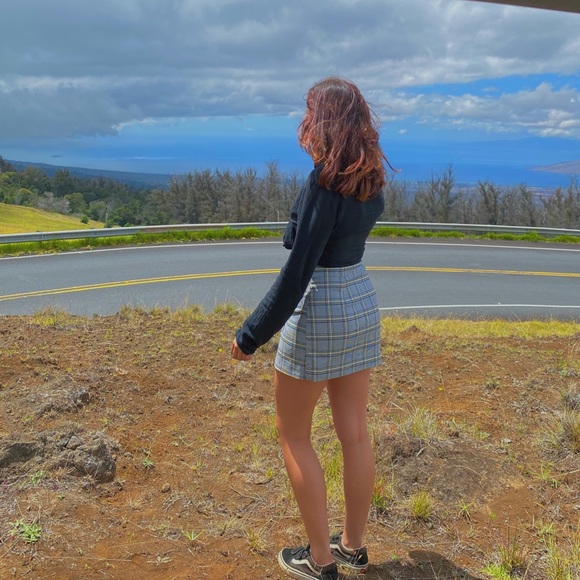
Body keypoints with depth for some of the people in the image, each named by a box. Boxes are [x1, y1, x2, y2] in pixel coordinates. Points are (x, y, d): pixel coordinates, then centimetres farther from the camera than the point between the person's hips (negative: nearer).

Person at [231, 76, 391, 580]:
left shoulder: (324, 182, -21)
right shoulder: (371, 180, 2)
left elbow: (296, 273, -24)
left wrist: (251, 336, -17)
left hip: (319, 313, -8)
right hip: (362, 304, 8)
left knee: (293, 435, 10)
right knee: (355, 434, 15)